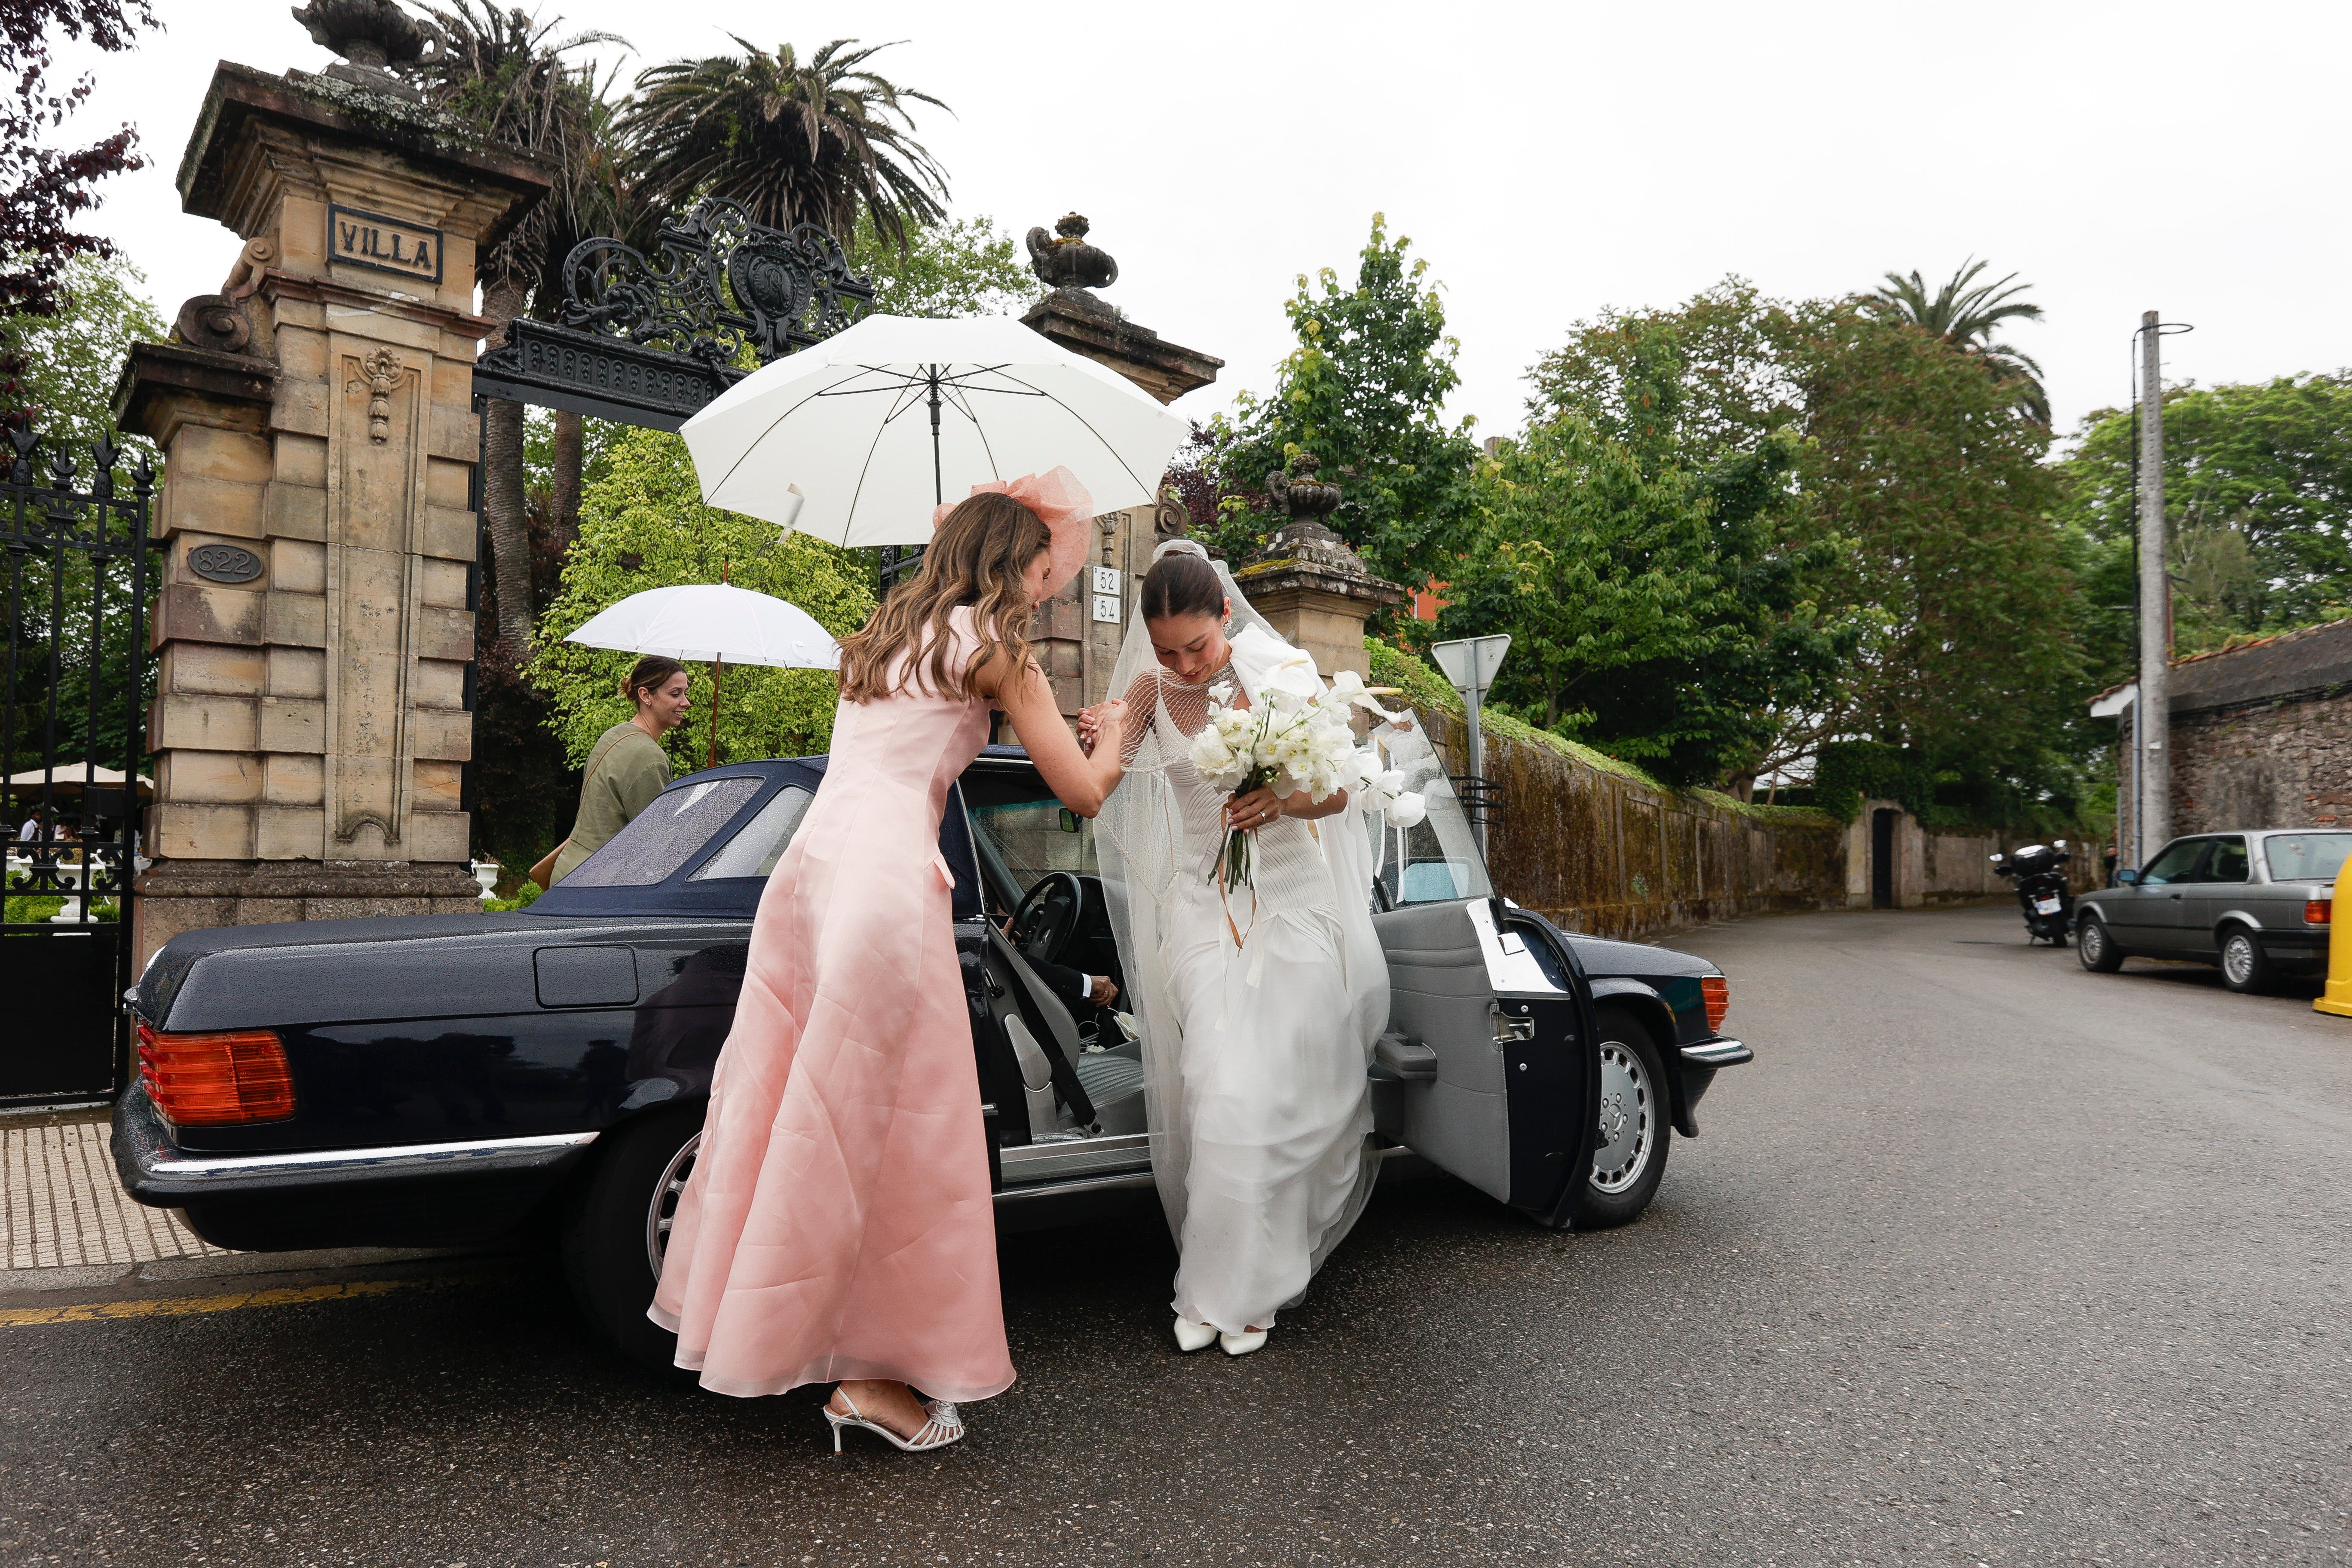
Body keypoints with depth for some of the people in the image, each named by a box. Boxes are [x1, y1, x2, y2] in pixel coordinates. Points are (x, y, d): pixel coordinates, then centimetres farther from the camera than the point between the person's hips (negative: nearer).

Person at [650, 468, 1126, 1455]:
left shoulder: (885, 635, 23)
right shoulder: (993, 645, 2)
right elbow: (1082, 791, 1)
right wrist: (1116, 738, 23)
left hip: (805, 871, 8)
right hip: (887, 883, -8)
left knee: (798, 1104, 15)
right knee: (891, 1126, -1)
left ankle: (755, 1319, 28)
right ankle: (872, 1372, 6)